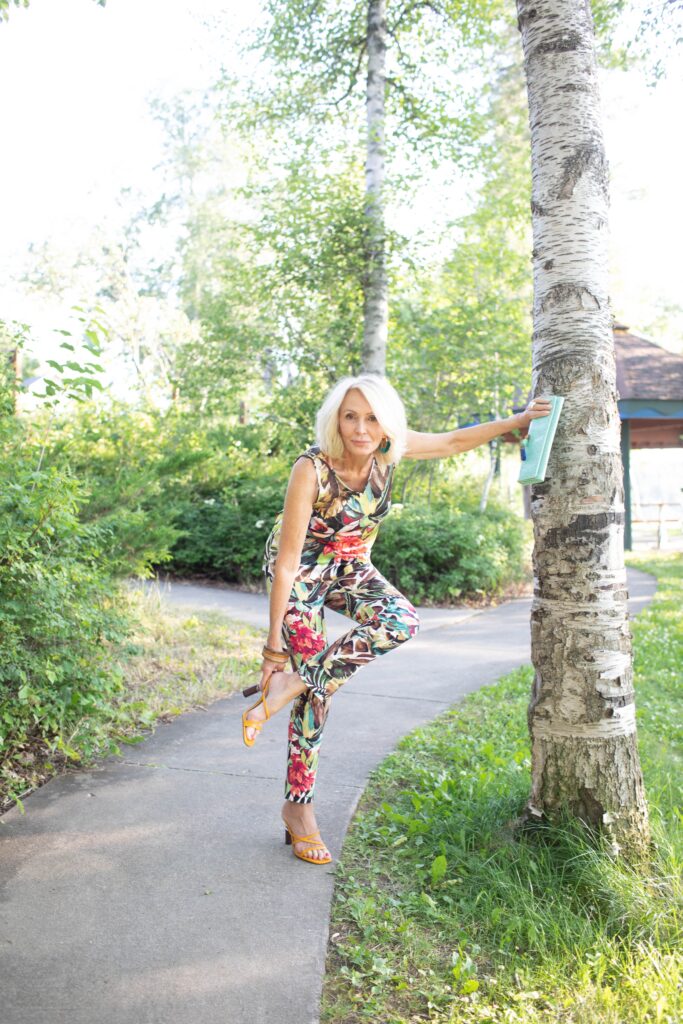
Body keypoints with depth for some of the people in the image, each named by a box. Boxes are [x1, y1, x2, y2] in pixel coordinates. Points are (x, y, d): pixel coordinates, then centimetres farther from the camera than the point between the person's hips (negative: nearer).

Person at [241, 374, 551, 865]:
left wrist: (519, 420, 1)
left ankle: (288, 686, -15)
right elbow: (287, 561, -28)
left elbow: (454, 441, 3)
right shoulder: (312, 469, -29)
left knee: (402, 621, -25)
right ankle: (298, 805, 5)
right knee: (318, 685, -11)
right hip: (301, 568, -5)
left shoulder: (389, 451, -15)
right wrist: (274, 642, -25)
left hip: (351, 566, 5)